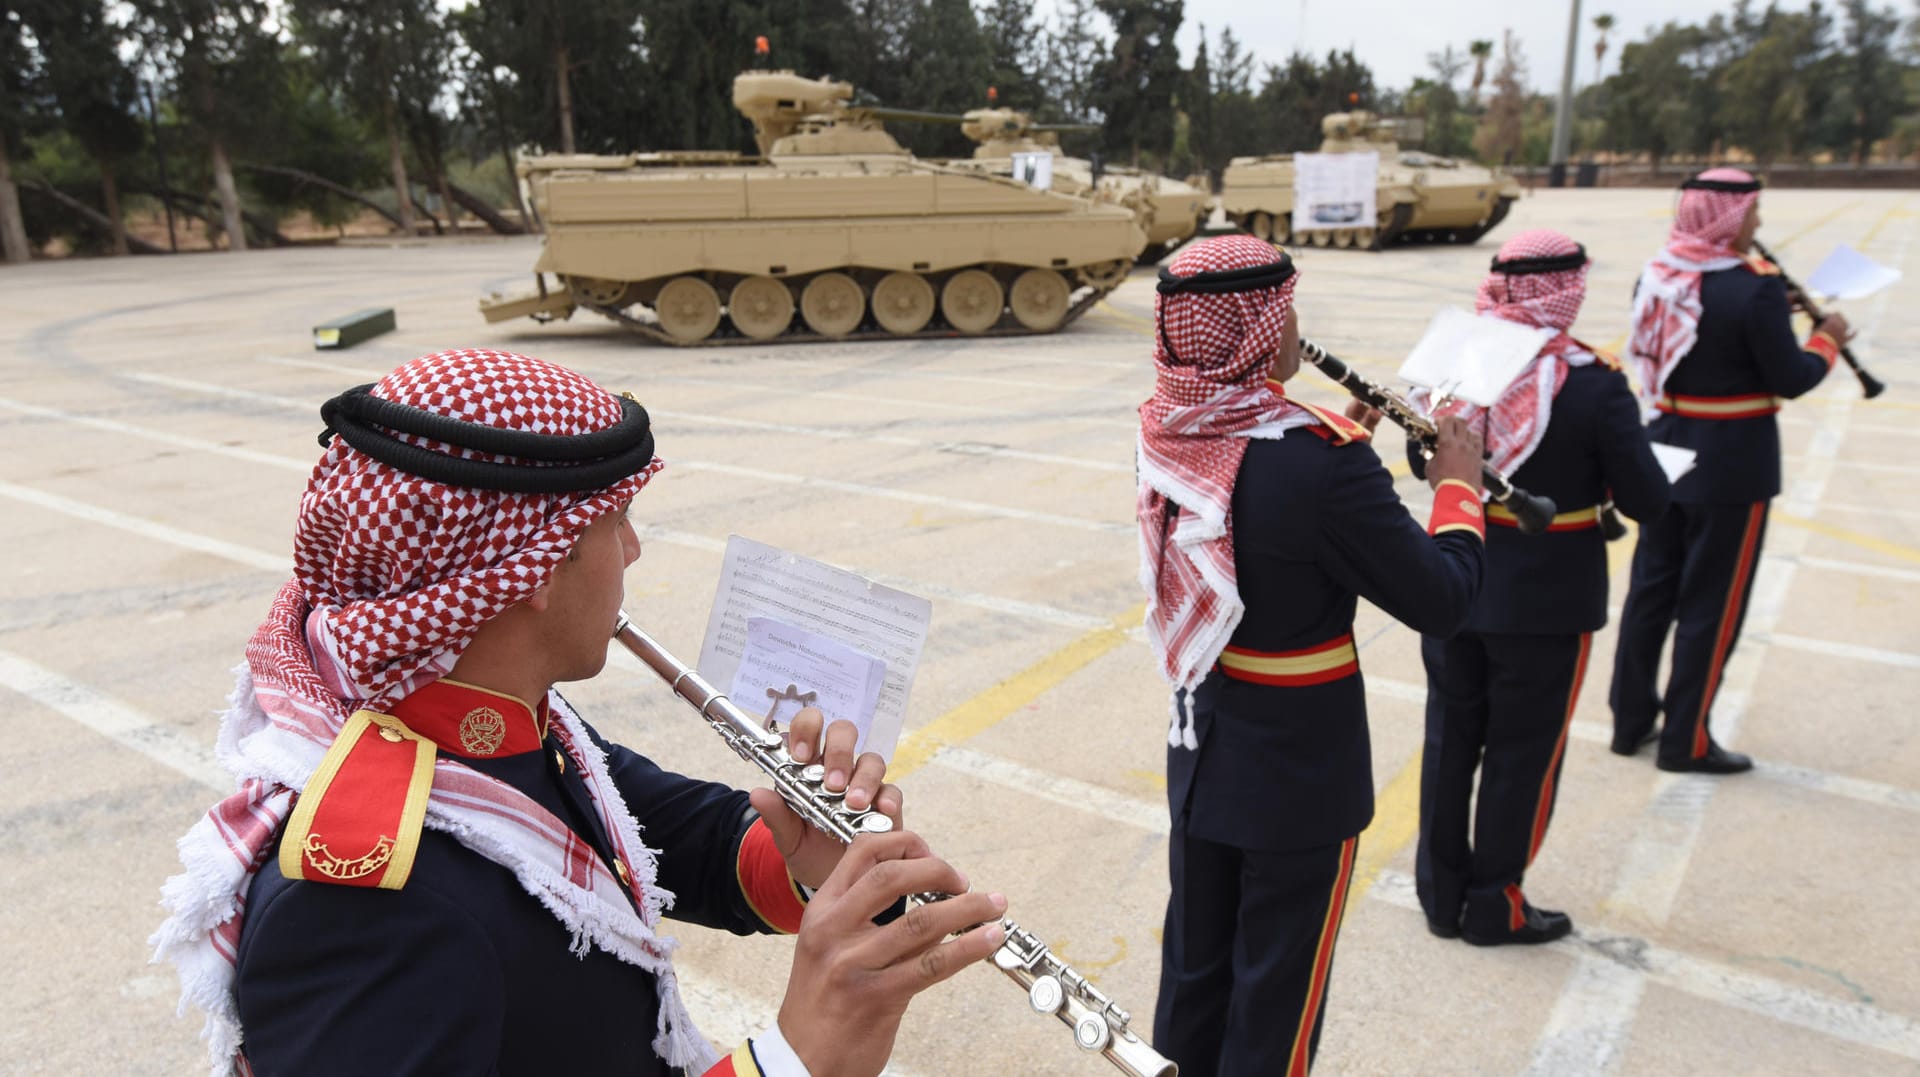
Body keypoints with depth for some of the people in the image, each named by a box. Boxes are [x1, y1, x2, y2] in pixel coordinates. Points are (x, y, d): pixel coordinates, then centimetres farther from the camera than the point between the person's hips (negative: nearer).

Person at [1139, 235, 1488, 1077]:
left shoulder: (1165, 430, -7)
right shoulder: (1321, 461, -29)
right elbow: (1441, 602, -17)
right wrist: (1459, 485, -3)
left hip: (1199, 755, 6)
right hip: (1300, 775, -6)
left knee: (1194, 965, 23)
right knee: (1277, 991, 16)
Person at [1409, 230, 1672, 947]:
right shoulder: (1594, 385, -18)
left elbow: (1421, 463, 7)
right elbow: (1647, 502, -12)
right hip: (1545, 600, -4)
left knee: (1450, 739, 17)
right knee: (1522, 754, 12)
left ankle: (1441, 892, 30)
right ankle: (1494, 907, 25)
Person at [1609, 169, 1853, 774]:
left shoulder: (1656, 275, 1)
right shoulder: (1754, 287, -19)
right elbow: (1790, 381, -13)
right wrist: (1826, 341, 5)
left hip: (1664, 451, 7)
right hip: (1730, 462, -6)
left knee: (1650, 588, 15)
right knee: (1712, 604, 5)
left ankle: (1631, 721, 24)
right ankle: (1686, 742, 15)